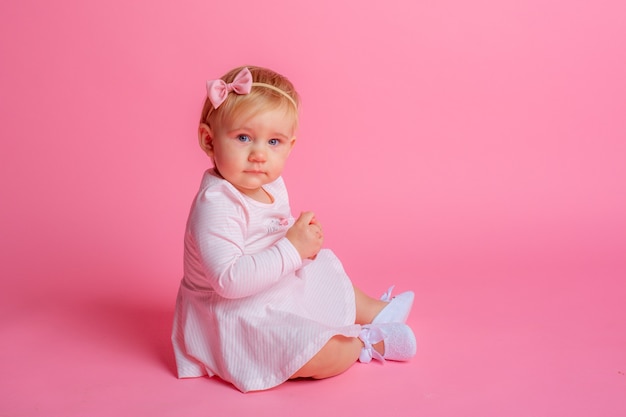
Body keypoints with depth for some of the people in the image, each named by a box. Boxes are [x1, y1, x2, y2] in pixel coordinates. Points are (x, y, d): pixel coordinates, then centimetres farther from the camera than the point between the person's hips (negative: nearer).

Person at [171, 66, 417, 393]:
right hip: (236, 321, -10)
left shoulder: (269, 185, 1)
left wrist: (303, 237, -2)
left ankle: (374, 311, 50)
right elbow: (228, 280, -38)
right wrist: (292, 249, -35)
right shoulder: (216, 205, -30)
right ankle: (367, 341, 6)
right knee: (323, 356, -22)